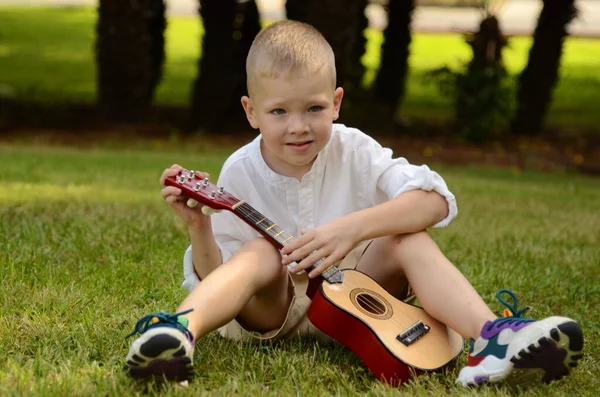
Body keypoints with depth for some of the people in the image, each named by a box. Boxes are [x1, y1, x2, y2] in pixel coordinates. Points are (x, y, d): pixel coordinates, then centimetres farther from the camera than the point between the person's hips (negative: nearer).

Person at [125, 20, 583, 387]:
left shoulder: (352, 151, -7)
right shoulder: (239, 172, -9)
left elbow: (436, 200, -22)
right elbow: (216, 279, -9)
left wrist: (353, 226, -34)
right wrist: (198, 228, -29)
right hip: (271, 305, -1)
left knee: (409, 239, -22)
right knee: (261, 253, -32)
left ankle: (492, 337, -44)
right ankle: (183, 328, -60)